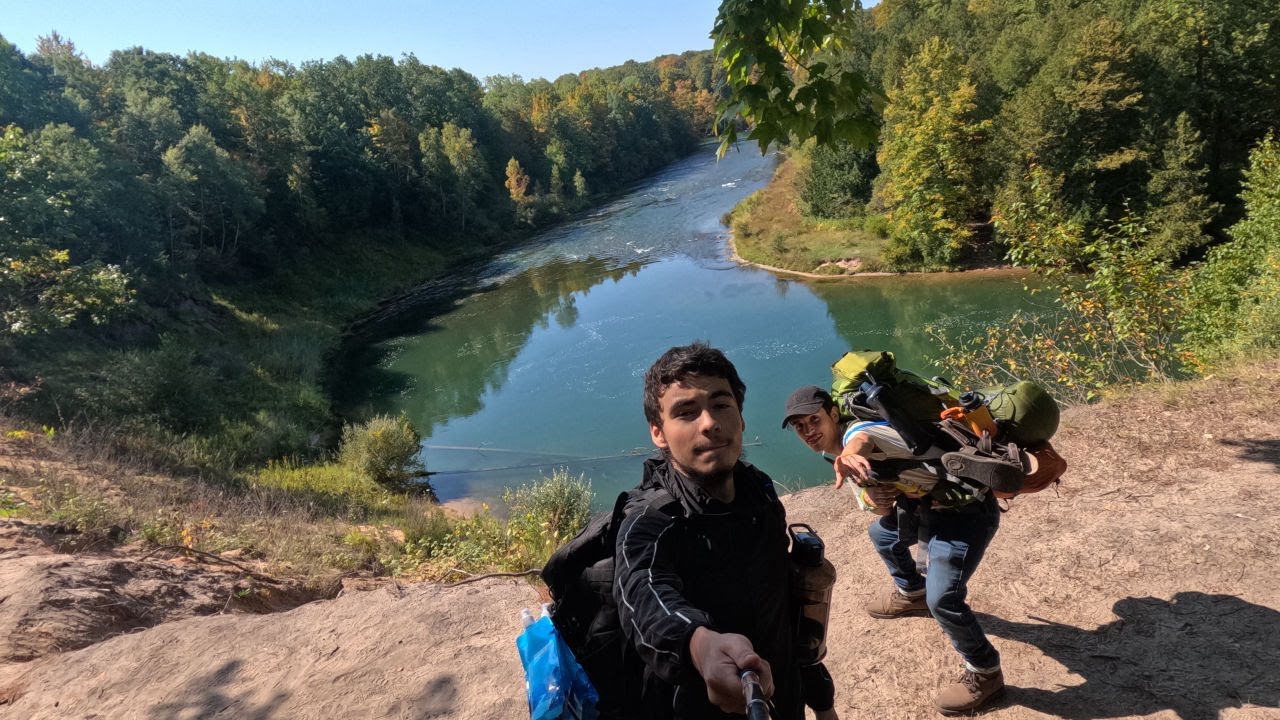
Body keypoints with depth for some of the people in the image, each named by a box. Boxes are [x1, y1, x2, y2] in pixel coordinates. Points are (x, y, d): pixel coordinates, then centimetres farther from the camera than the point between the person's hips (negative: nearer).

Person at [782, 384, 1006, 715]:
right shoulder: (837, 451, 5)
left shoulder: (856, 430, -25)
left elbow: (862, 439, -52)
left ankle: (985, 674, 8)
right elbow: (879, 484, 9)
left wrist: (851, 454, -76)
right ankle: (911, 594, 51)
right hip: (927, 505, 10)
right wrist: (871, 498, -16)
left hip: (967, 511, -10)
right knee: (881, 533, 27)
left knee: (942, 599, -16)